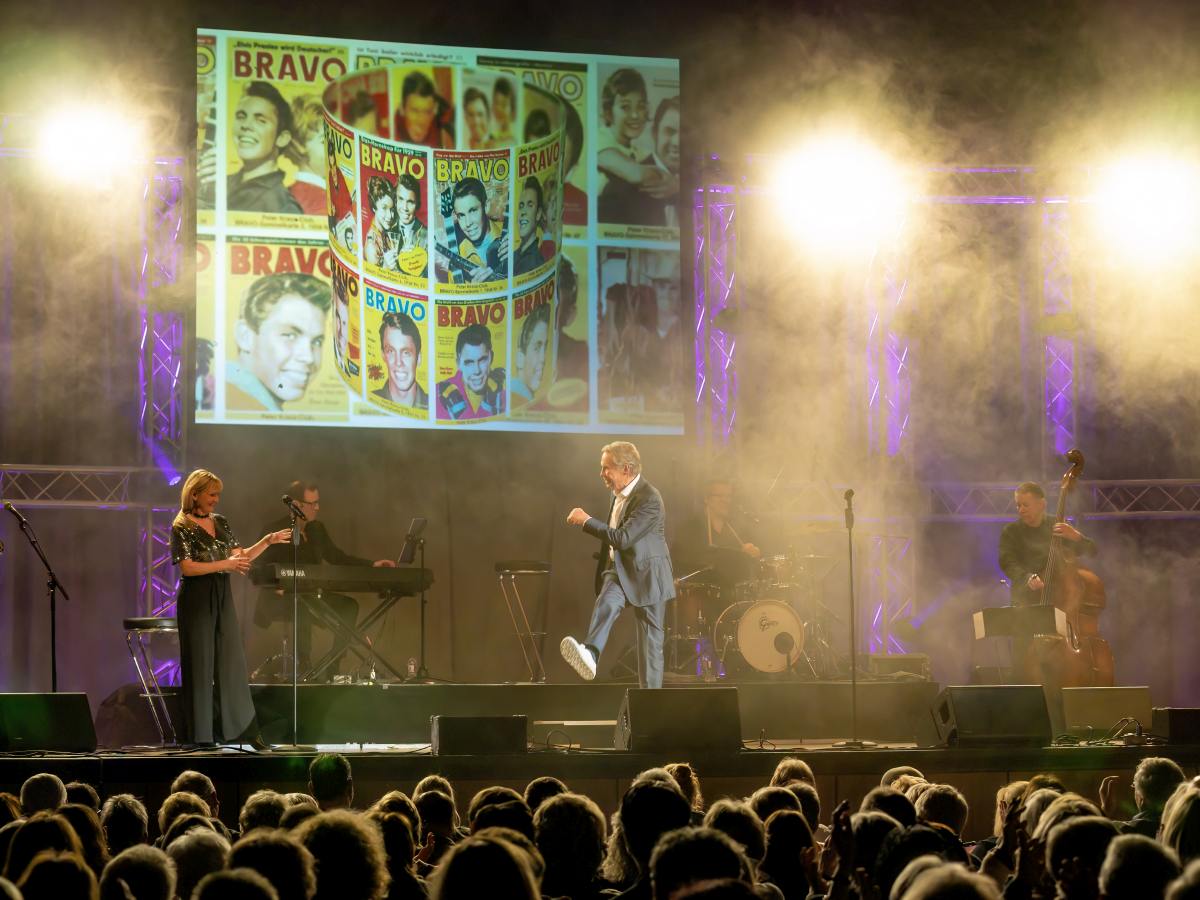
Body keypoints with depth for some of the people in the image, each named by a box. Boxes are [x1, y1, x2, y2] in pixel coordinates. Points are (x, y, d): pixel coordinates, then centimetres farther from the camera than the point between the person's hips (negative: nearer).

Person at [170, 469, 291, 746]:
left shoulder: (220, 523, 12)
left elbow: (241, 556, 13)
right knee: (200, 664, -2)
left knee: (232, 661, 4)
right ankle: (200, 733, 5)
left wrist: (268, 541, 0)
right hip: (196, 600, -6)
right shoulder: (181, 528, -7)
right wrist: (224, 564, -19)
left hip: (223, 598, 6)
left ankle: (244, 729, 6)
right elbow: (187, 567, -16)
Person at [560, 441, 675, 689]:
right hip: (619, 568, 6)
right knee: (606, 603, -26)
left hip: (645, 575, -6)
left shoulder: (649, 499, -20)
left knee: (650, 640, 2)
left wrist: (587, 521, -23)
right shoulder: (619, 494, 8)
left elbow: (623, 538, -27)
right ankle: (590, 655, -48)